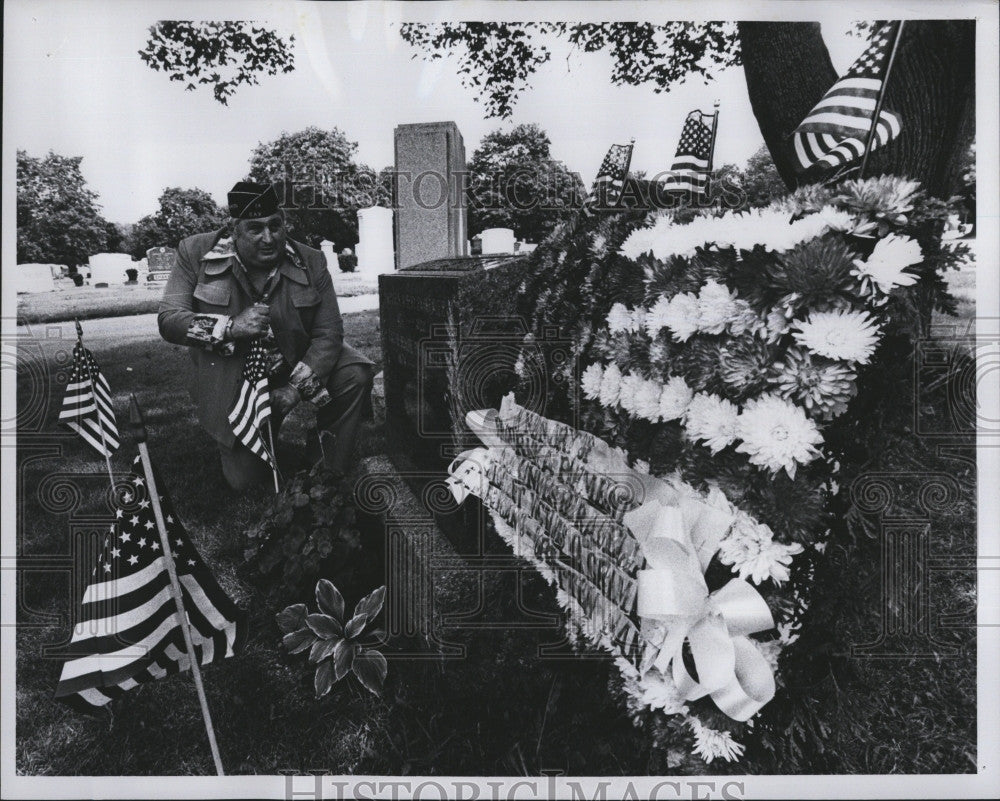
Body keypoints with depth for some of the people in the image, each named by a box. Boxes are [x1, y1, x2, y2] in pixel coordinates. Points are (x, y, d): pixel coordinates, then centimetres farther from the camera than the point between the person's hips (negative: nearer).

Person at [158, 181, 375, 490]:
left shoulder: (311, 262, -11)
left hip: (296, 364, 1)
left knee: (357, 374, -27)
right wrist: (231, 327, -30)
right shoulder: (195, 253, -11)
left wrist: (297, 387, -27)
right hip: (233, 383, -1)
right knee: (244, 480, -2)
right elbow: (168, 320, -12)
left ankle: (328, 469, -4)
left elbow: (328, 332, -13)